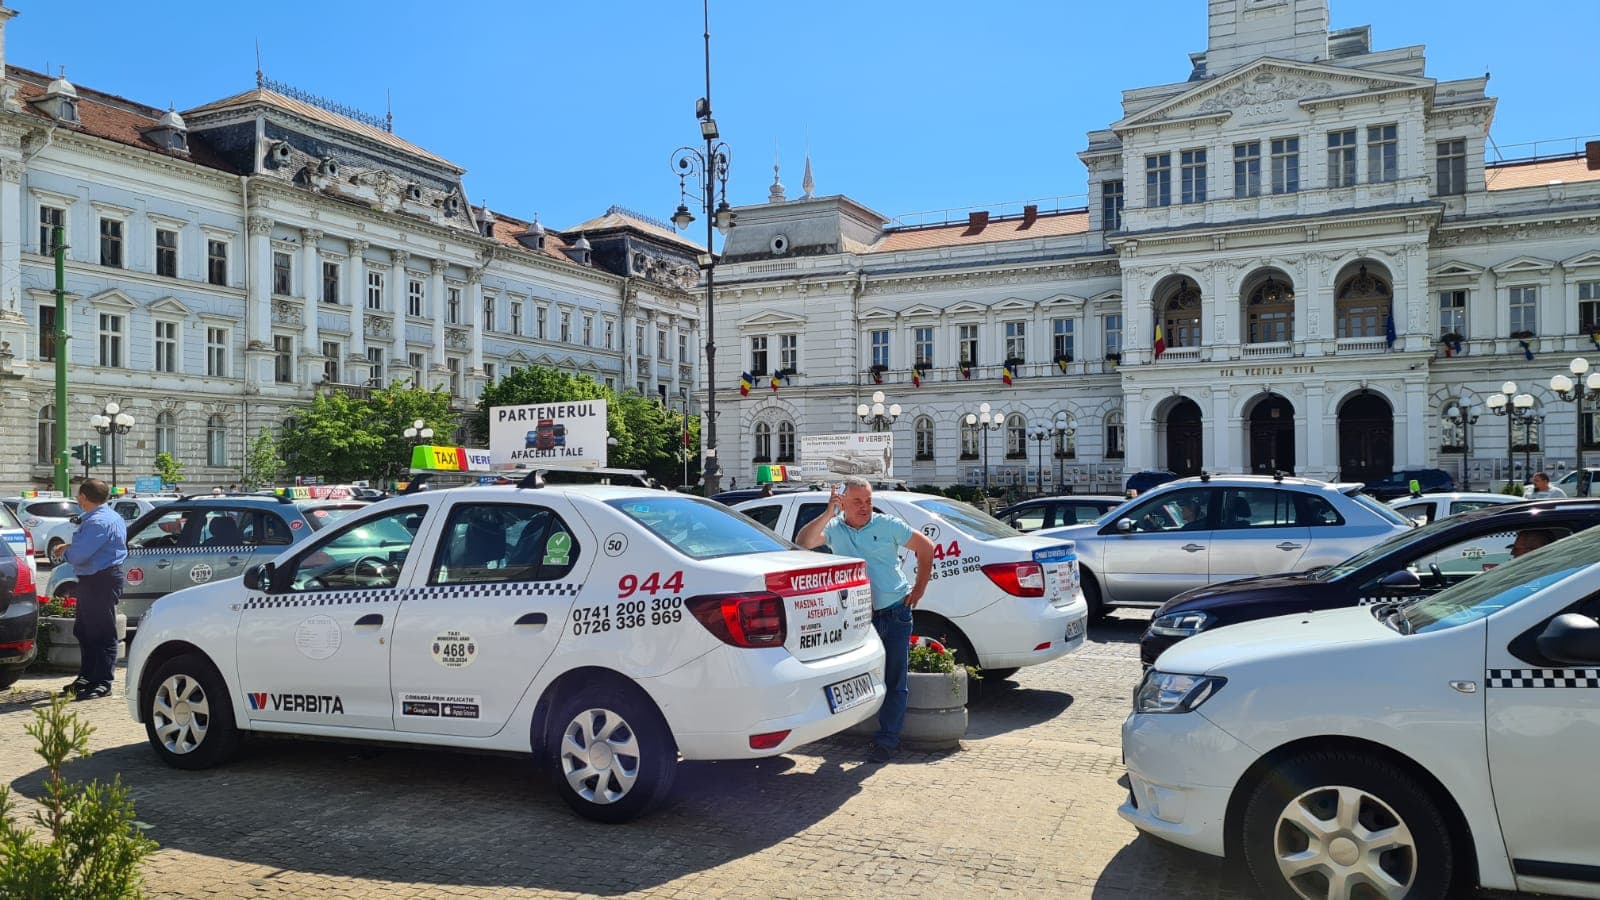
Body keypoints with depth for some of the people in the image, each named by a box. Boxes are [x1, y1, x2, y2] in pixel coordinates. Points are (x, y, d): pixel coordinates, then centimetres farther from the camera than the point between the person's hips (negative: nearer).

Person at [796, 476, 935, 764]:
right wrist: (828, 513, -25)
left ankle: (886, 741, 10)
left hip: (895, 612, -1)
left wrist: (919, 588, 4)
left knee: (895, 680, 1)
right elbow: (802, 543, -18)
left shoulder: (887, 524, -2)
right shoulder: (834, 528, 0)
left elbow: (925, 547, 7)